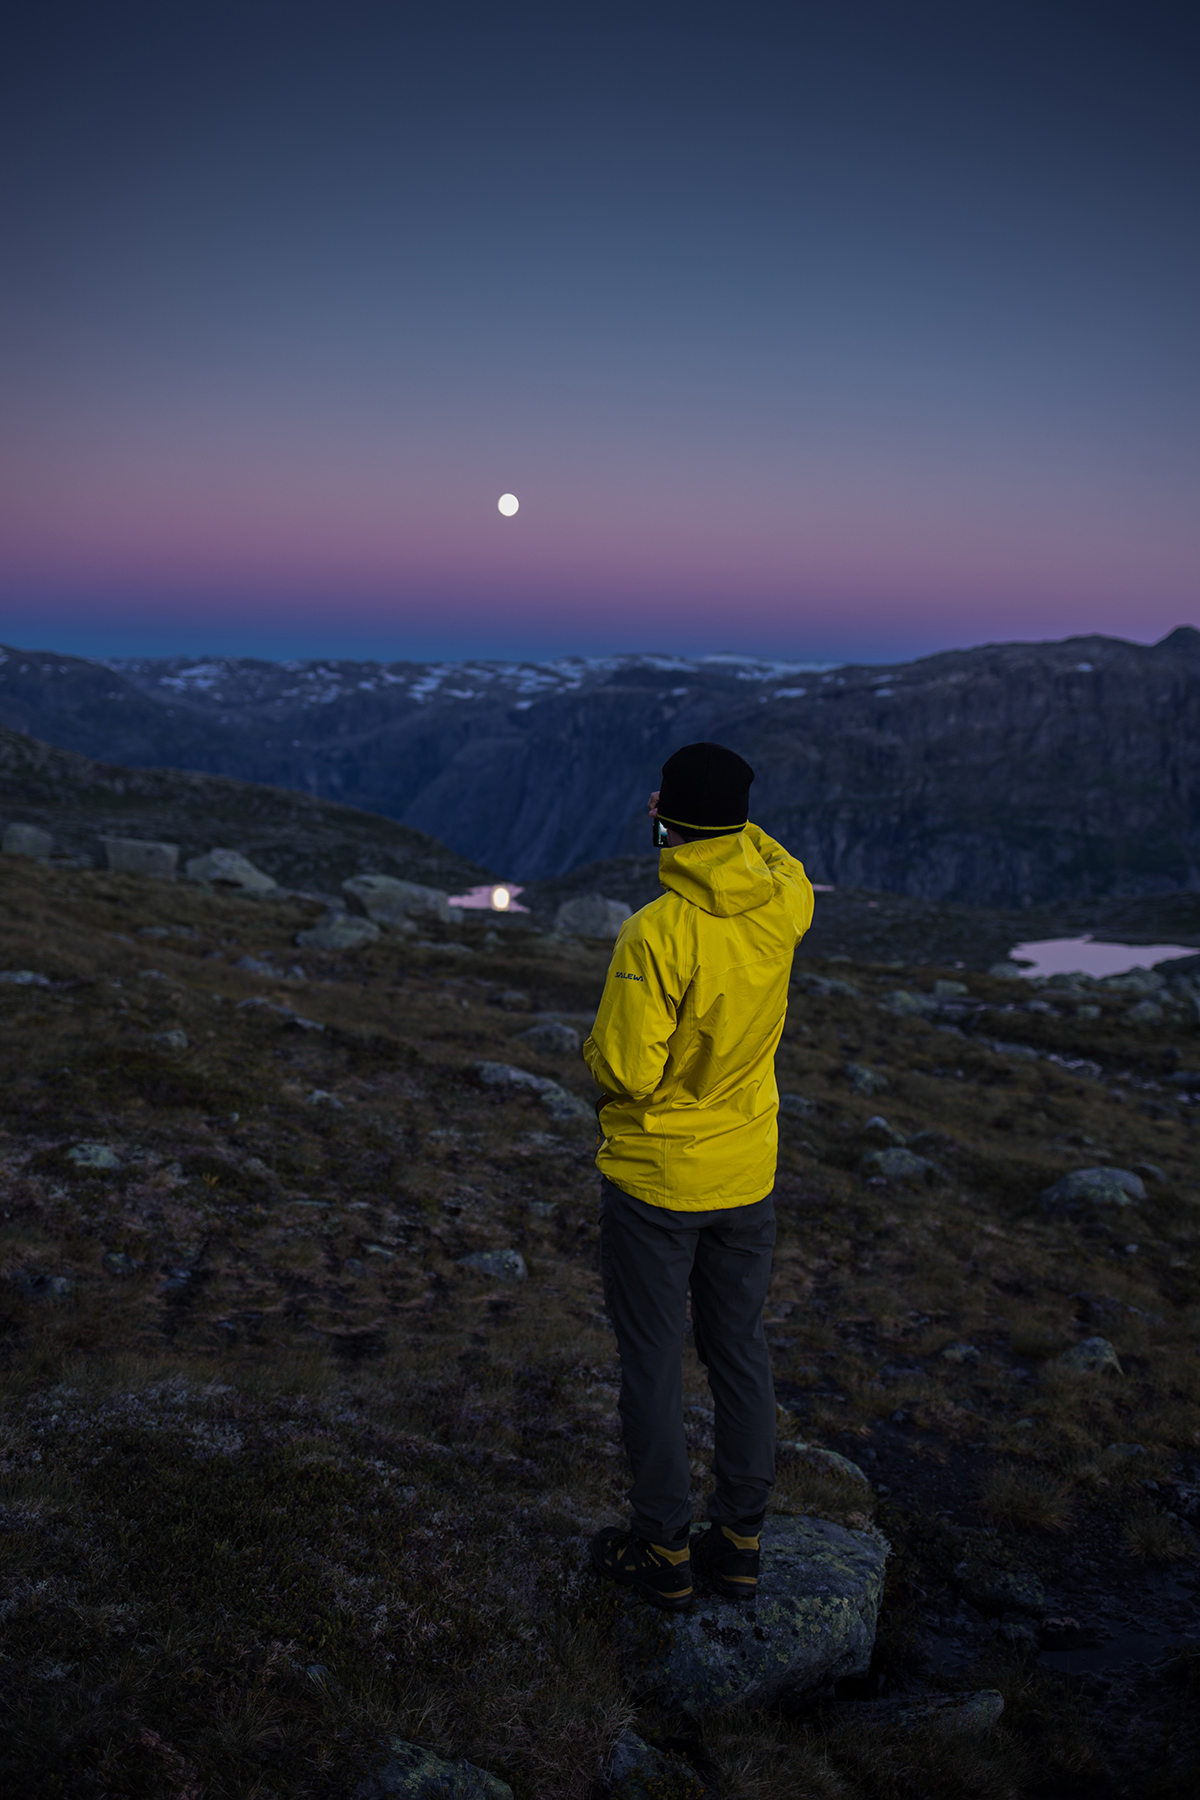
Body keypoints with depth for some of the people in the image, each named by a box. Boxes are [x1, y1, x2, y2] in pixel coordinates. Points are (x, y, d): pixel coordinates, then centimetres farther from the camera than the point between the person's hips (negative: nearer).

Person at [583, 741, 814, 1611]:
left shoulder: (657, 932, -25)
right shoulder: (783, 907, -8)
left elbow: (627, 1071, -24)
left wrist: (598, 1047, -3)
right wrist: (731, 822, 15)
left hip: (653, 1180, -5)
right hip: (748, 1176, 5)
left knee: (654, 1361, 10)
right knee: (741, 1351, 18)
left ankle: (663, 1551, 25)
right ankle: (740, 1539, 31)